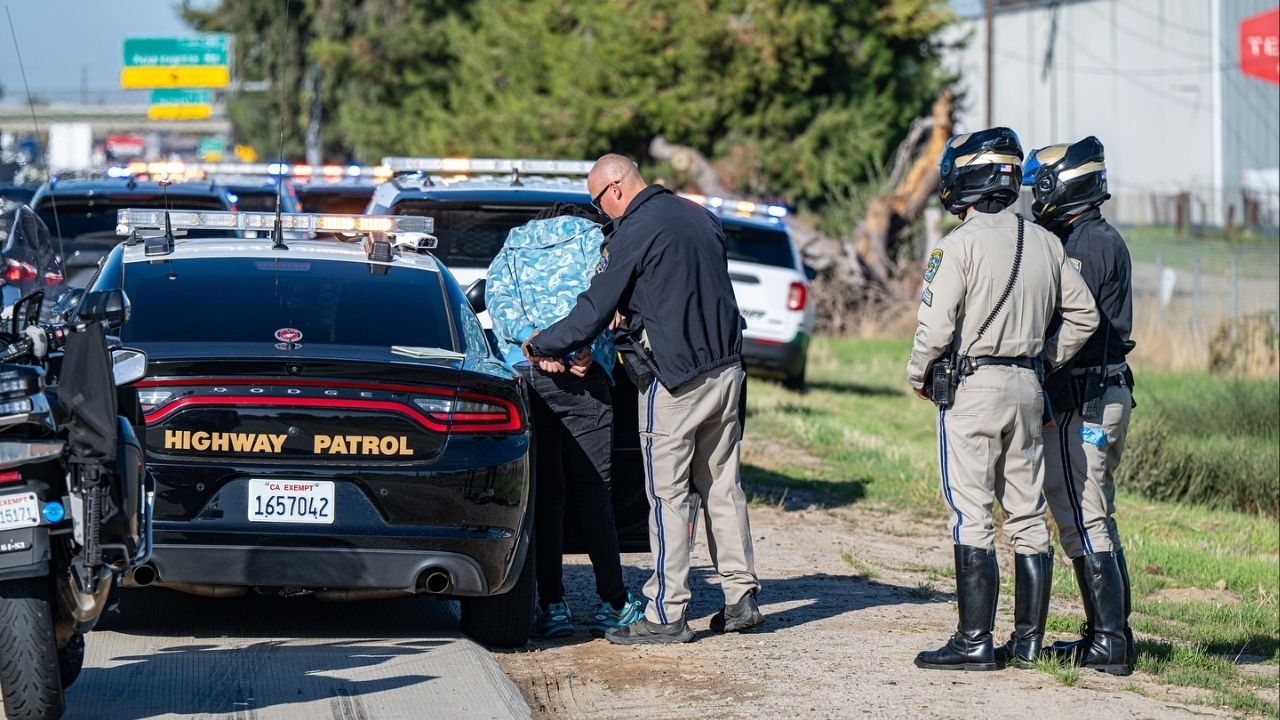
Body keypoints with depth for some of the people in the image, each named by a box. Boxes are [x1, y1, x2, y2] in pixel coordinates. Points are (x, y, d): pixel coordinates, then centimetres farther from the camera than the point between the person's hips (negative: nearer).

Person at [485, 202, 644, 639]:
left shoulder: (509, 252, 24)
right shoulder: (593, 238, 17)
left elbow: (497, 296, 4)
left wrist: (533, 339, -9)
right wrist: (587, 347, -12)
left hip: (524, 374, 2)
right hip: (583, 377, -2)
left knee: (543, 495, 3)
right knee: (591, 492, 1)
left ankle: (552, 607, -2)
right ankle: (614, 605, 4)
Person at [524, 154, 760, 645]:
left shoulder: (636, 232, -12)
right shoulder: (700, 218, 11)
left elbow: (594, 310, -10)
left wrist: (540, 346, 3)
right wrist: (634, 310, 27)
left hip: (675, 378, -8)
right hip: (726, 368, 8)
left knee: (668, 494, -4)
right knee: (722, 485, 13)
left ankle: (666, 613, -4)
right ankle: (741, 596, 14)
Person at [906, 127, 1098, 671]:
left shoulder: (960, 245, -12)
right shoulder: (1043, 242, 8)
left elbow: (936, 326, -16)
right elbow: (1084, 314, 14)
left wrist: (917, 376, 1)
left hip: (971, 386, -6)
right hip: (1026, 387, 6)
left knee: (971, 517, -4)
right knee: (1027, 515, 11)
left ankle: (974, 641, -6)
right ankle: (1029, 638, 15)